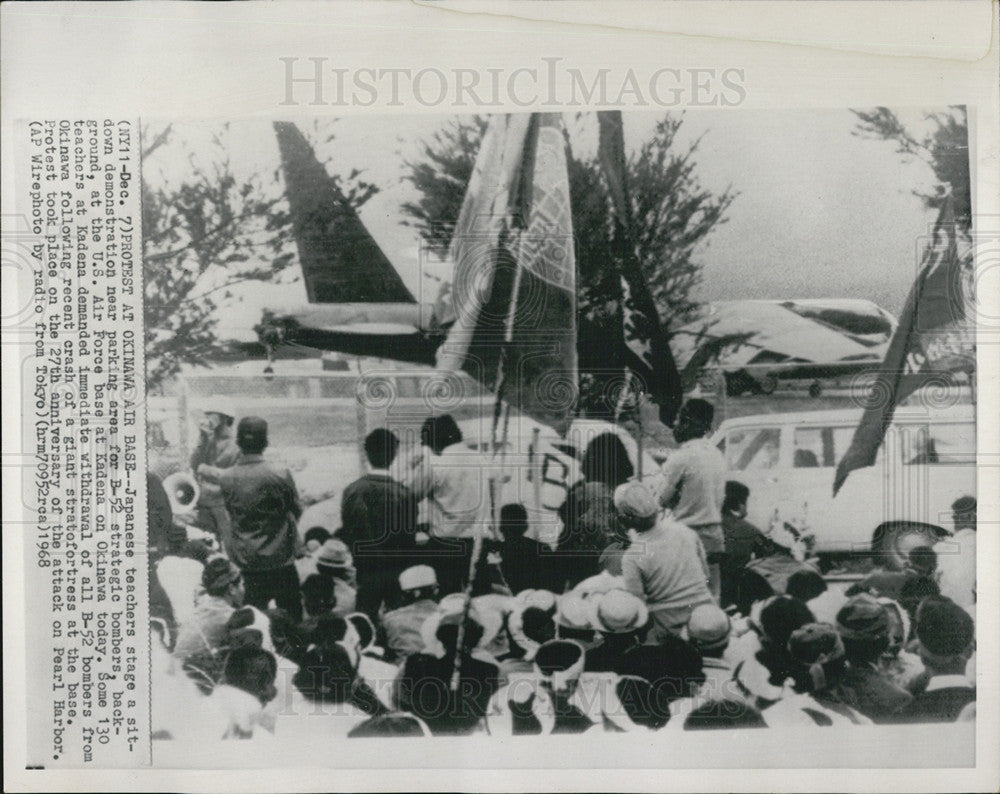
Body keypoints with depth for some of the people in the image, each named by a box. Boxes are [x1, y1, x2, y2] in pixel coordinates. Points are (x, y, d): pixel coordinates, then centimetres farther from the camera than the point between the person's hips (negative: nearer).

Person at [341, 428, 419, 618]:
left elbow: (346, 533, -1)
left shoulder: (351, 491, -9)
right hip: (397, 572, -2)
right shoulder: (404, 494, -16)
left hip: (365, 572, 2)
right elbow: (410, 538, -9)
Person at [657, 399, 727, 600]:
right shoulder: (717, 455, 9)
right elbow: (720, 497, 14)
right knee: (712, 597, 11)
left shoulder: (681, 457, -15)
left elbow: (663, 499, -8)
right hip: (715, 535, 7)